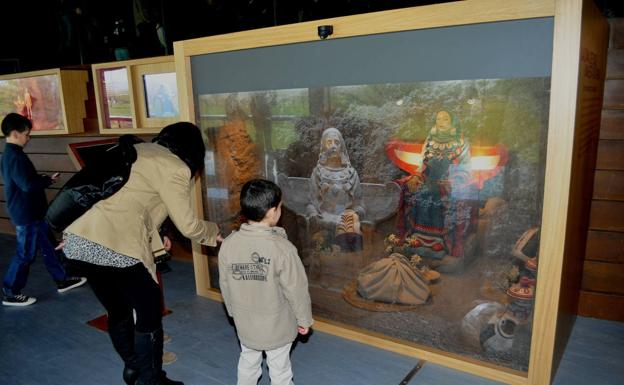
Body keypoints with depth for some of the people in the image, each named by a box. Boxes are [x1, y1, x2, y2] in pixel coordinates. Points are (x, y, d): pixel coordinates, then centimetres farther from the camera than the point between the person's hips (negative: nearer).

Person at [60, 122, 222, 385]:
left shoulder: (135, 151, 21)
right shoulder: (174, 168, -2)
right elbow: (188, 225, 0)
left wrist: (154, 237, 28)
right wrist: (213, 232, 20)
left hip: (78, 241, 8)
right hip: (117, 247, -8)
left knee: (118, 311, 25)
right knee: (150, 314, 12)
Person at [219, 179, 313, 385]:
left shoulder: (228, 244, -12)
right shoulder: (282, 247, -26)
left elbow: (225, 284, -1)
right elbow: (296, 289, -18)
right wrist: (304, 319, -2)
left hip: (245, 323, 4)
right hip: (277, 324, -3)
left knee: (248, 362, 24)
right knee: (279, 368, 16)